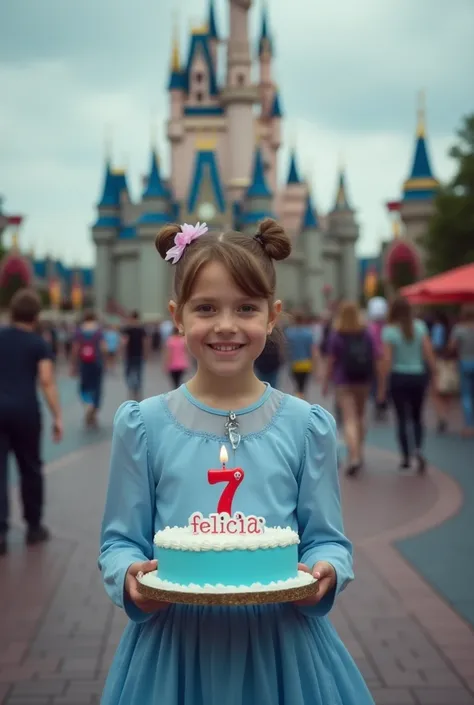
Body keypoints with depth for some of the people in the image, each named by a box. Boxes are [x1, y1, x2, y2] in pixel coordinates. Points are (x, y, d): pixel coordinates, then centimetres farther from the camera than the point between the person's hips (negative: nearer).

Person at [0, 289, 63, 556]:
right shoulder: (39, 344, 1)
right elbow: (47, 382, -9)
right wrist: (58, 417, -10)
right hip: (25, 409, -2)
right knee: (30, 469, 14)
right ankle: (34, 527, 23)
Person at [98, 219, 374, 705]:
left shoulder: (307, 426, 0)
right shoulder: (142, 424, -1)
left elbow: (326, 538, 4)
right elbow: (120, 540, 3)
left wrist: (327, 571, -16)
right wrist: (129, 575, -17)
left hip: (280, 645, 1)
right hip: (174, 643, 0)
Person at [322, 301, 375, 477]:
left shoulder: (336, 335, -7)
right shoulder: (366, 334, 1)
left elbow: (331, 362, -5)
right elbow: (374, 358, 0)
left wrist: (326, 383, 3)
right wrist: (372, 379, 8)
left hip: (344, 381, -3)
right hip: (363, 380, 4)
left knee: (349, 420, -7)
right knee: (360, 416, 21)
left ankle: (354, 457, -20)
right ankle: (358, 453, 30)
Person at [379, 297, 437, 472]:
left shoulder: (389, 331, -9)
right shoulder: (420, 326, -2)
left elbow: (387, 360, -11)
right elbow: (429, 353, -4)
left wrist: (383, 385, -5)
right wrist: (435, 374, 3)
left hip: (399, 377, -2)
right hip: (418, 376, 2)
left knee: (402, 418, 9)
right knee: (417, 417, 16)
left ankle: (406, 456, 10)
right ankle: (418, 449, -6)